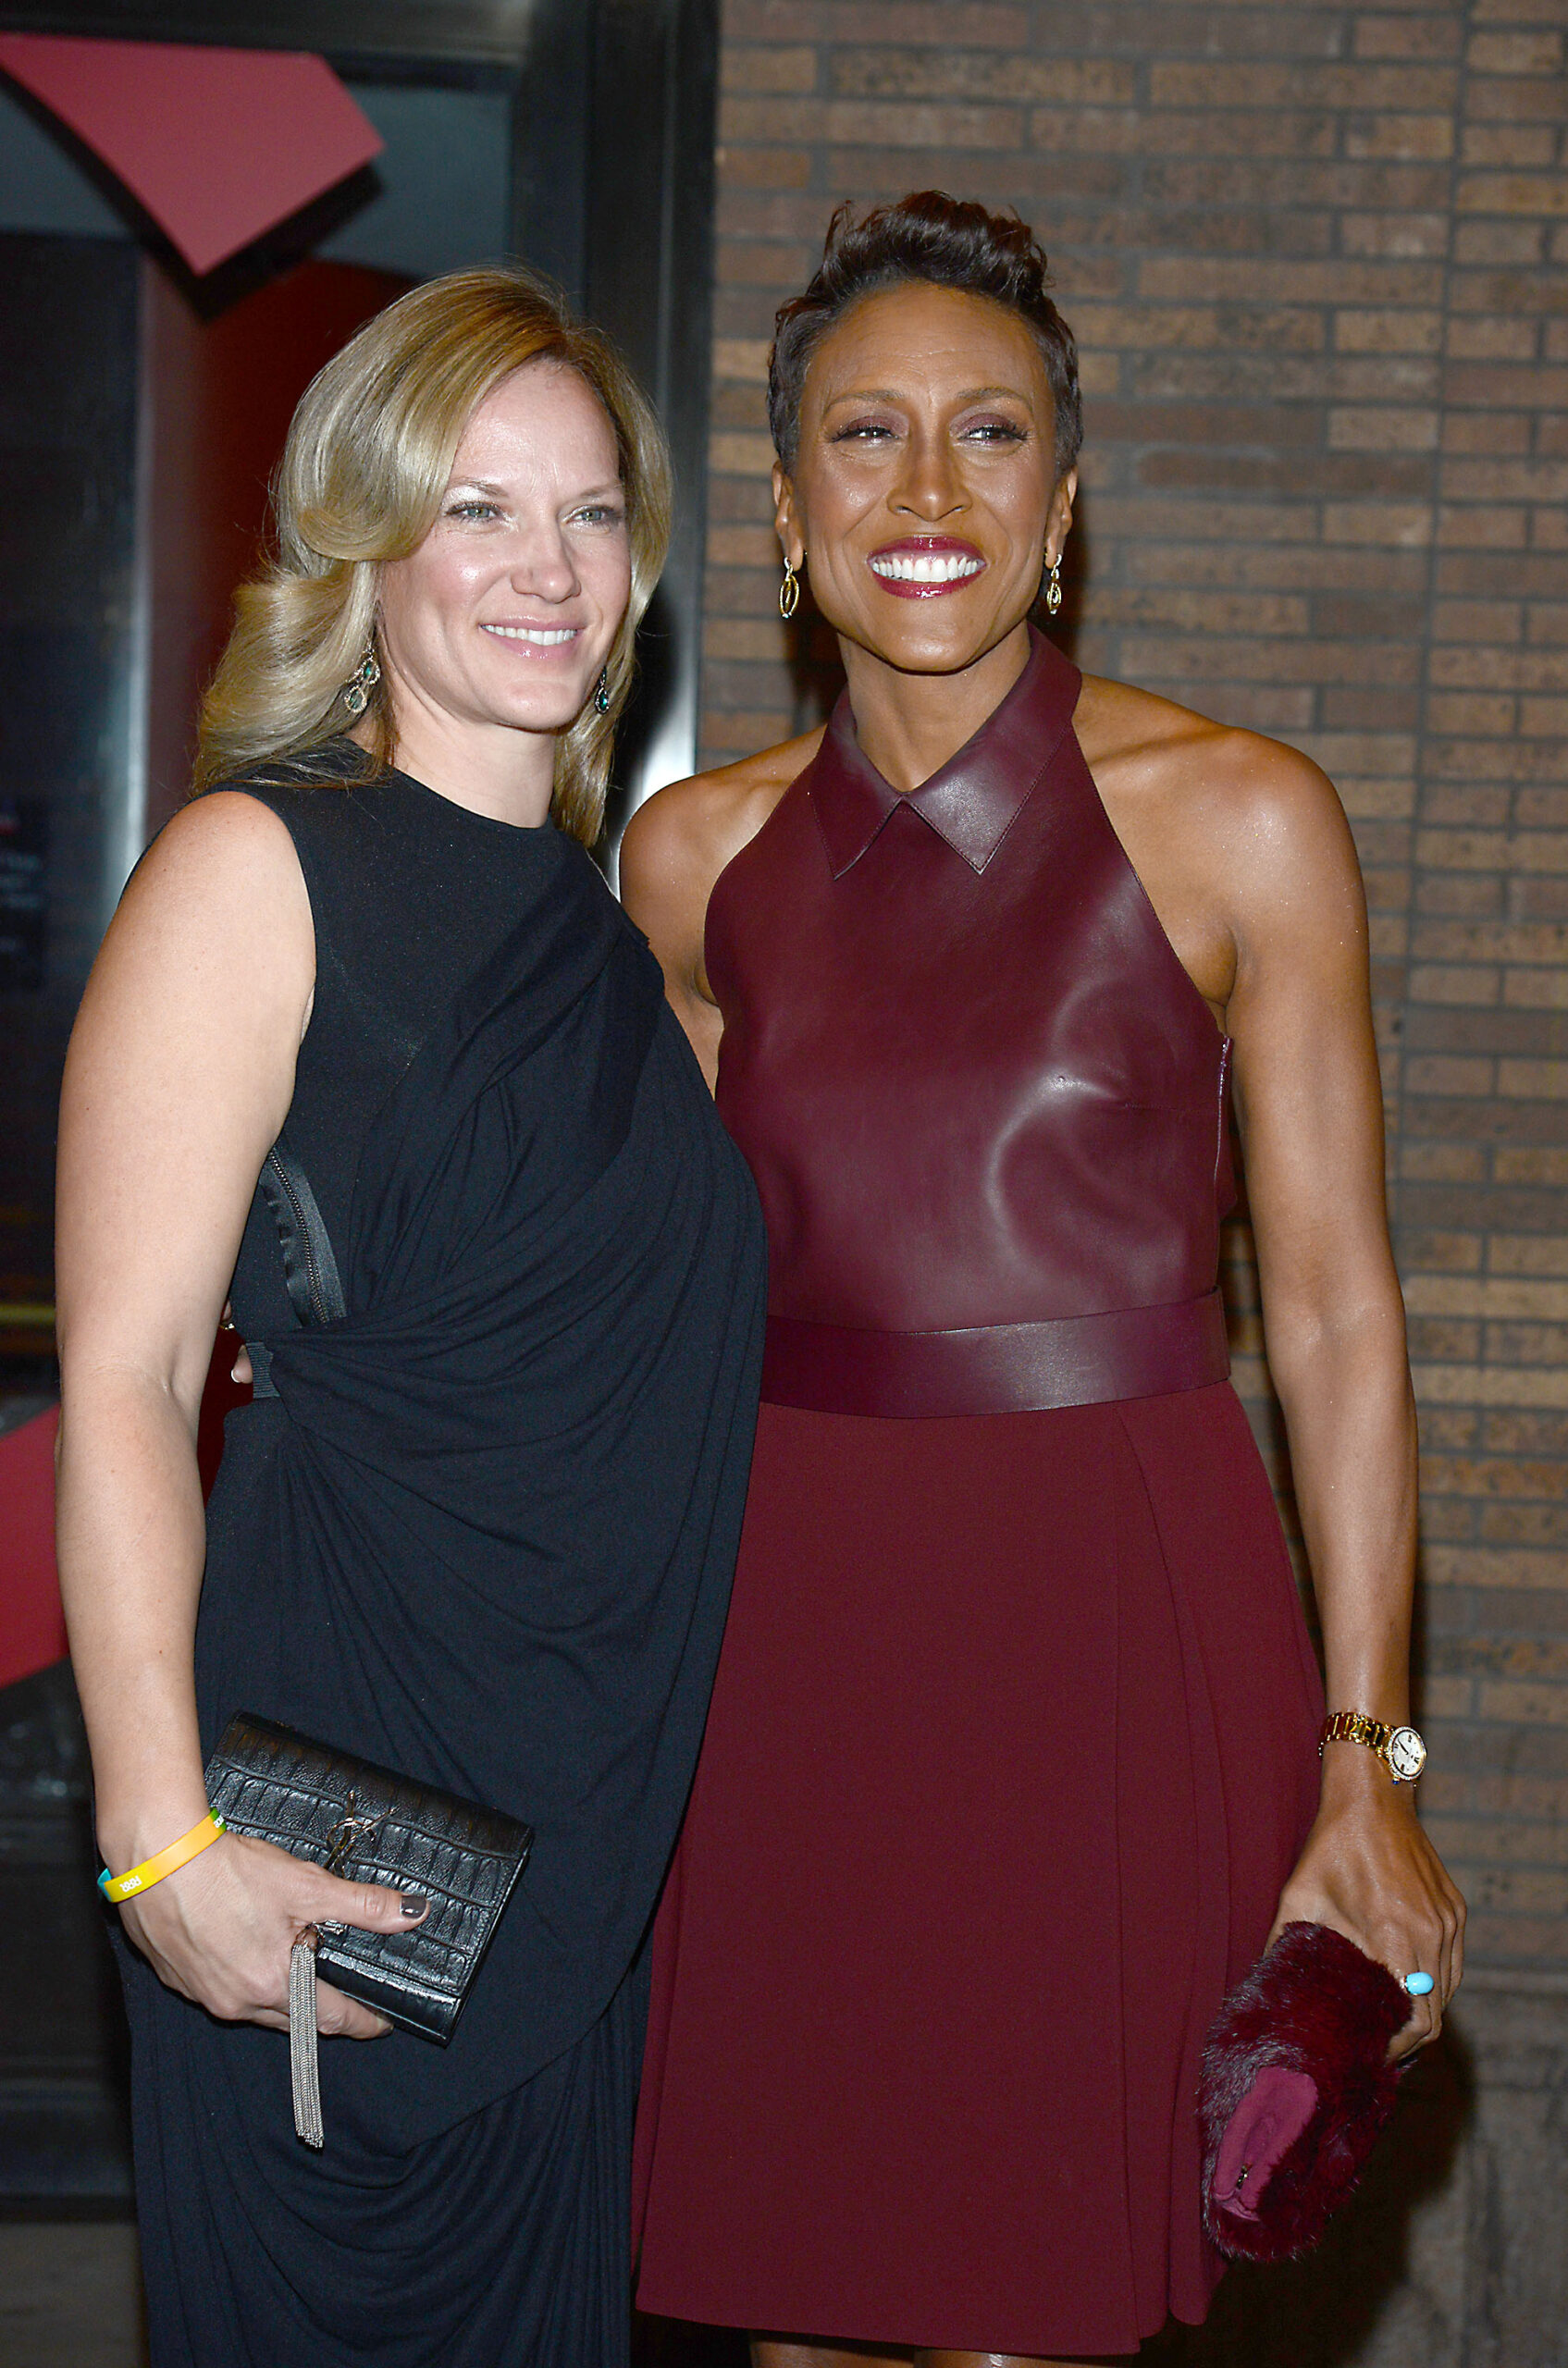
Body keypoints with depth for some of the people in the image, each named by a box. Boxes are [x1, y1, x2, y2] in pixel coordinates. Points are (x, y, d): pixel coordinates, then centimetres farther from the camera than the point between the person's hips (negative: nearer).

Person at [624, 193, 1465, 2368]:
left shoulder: (1237, 822, -5)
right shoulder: (701, 854, 5)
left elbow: (1333, 1306, -4)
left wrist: (1365, 1760, -7)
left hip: (1117, 1618, -3)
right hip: (790, 1618, 4)